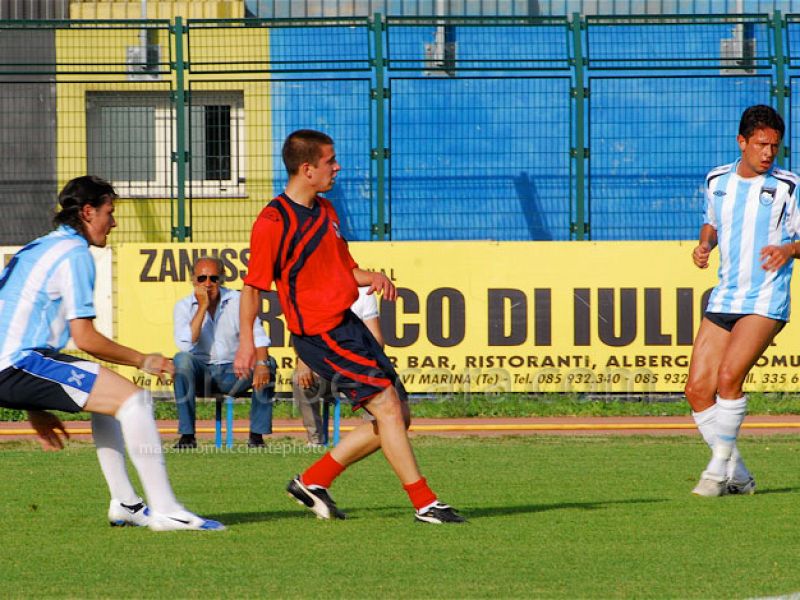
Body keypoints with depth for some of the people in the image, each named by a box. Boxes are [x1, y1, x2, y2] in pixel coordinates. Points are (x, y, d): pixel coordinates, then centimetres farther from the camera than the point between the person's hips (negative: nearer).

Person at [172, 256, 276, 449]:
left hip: (233, 371, 1)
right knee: (182, 360, -32)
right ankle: (187, 435, -30)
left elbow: (257, 335, -13)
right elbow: (185, 345, -20)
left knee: (268, 364, -24)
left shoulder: (237, 301, 0)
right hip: (201, 372, -1)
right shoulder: (183, 306, -2)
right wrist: (203, 307, -20)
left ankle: (257, 434, -19)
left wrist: (261, 364, -32)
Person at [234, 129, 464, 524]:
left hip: (348, 326, 9)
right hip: (320, 333, -9)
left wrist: (372, 278, 5)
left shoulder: (325, 210, 16)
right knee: (387, 408, -15)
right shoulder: (273, 222, -11)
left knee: (397, 417, 8)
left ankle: (313, 481, 15)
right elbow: (253, 285, -11)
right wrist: (246, 340, -19)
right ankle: (424, 504, -12)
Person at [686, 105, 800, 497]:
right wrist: (704, 245, 5)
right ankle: (737, 475, 9)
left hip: (766, 302, -5)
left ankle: (719, 469, -10)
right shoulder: (717, 181, 10)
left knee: (728, 377, -22)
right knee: (697, 388, -3)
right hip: (724, 299, 5)